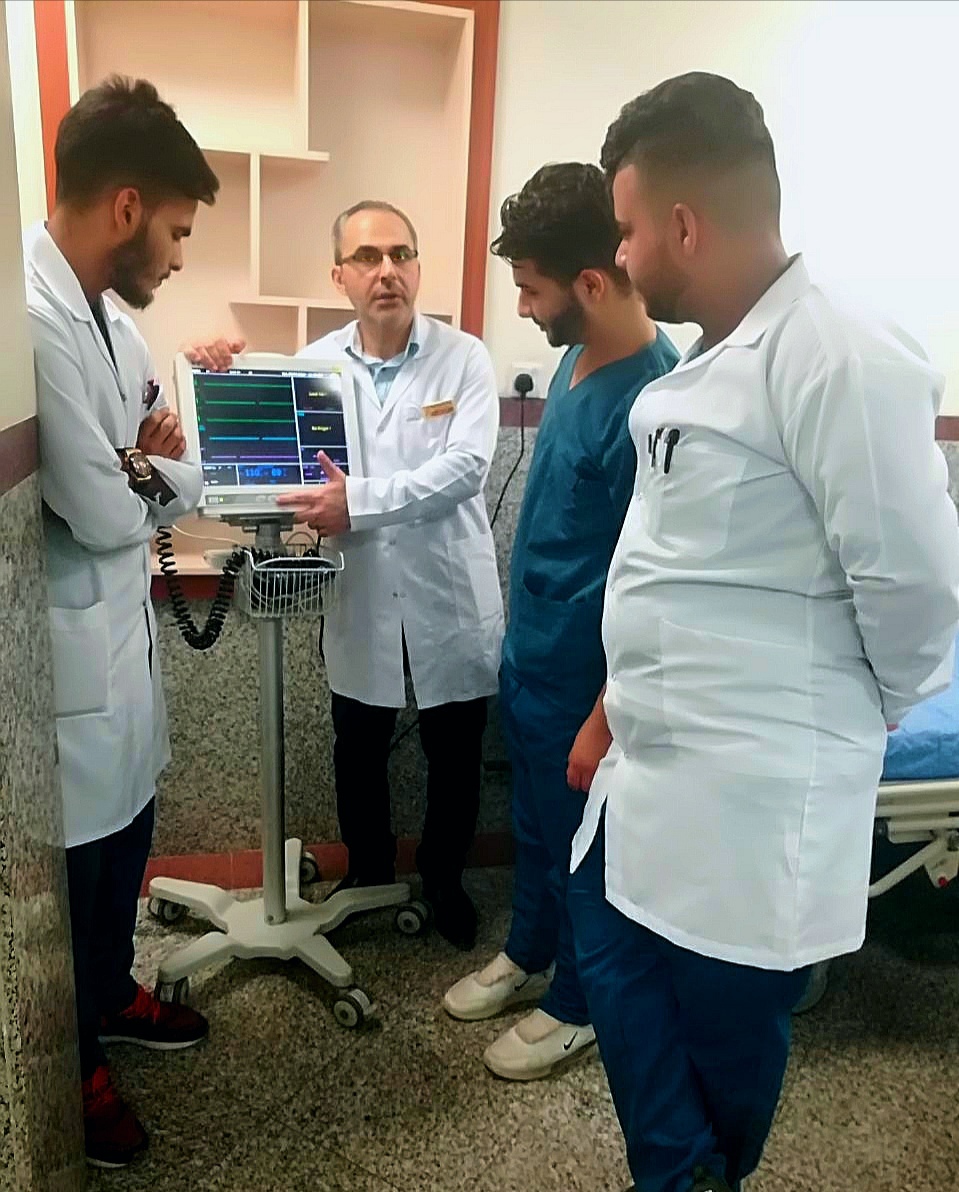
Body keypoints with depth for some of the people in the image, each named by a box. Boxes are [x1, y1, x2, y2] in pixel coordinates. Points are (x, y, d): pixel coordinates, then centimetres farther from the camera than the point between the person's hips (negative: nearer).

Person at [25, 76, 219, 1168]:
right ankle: (74, 1066, 36)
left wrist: (146, 471, -10)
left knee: (124, 837, 24)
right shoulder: (36, 320, -25)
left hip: (118, 629, 9)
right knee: (73, 863, 11)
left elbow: (165, 477, 12)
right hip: (69, 648, -9)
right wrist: (152, 471, -2)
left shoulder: (105, 314, 7)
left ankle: (111, 993, 49)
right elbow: (104, 513, -23)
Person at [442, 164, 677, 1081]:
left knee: (578, 843, 13)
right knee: (532, 824, 25)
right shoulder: (578, 357, 2)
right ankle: (526, 956, 48)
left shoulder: (649, 399, -26)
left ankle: (575, 1004, 37)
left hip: (583, 676, -8)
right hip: (530, 653, 8)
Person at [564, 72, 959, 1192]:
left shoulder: (838, 359, -21)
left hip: (751, 792, -9)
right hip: (652, 767, 9)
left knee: (723, 1025, 12)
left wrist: (856, 720, -2)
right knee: (616, 968, 22)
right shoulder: (708, 359, 8)